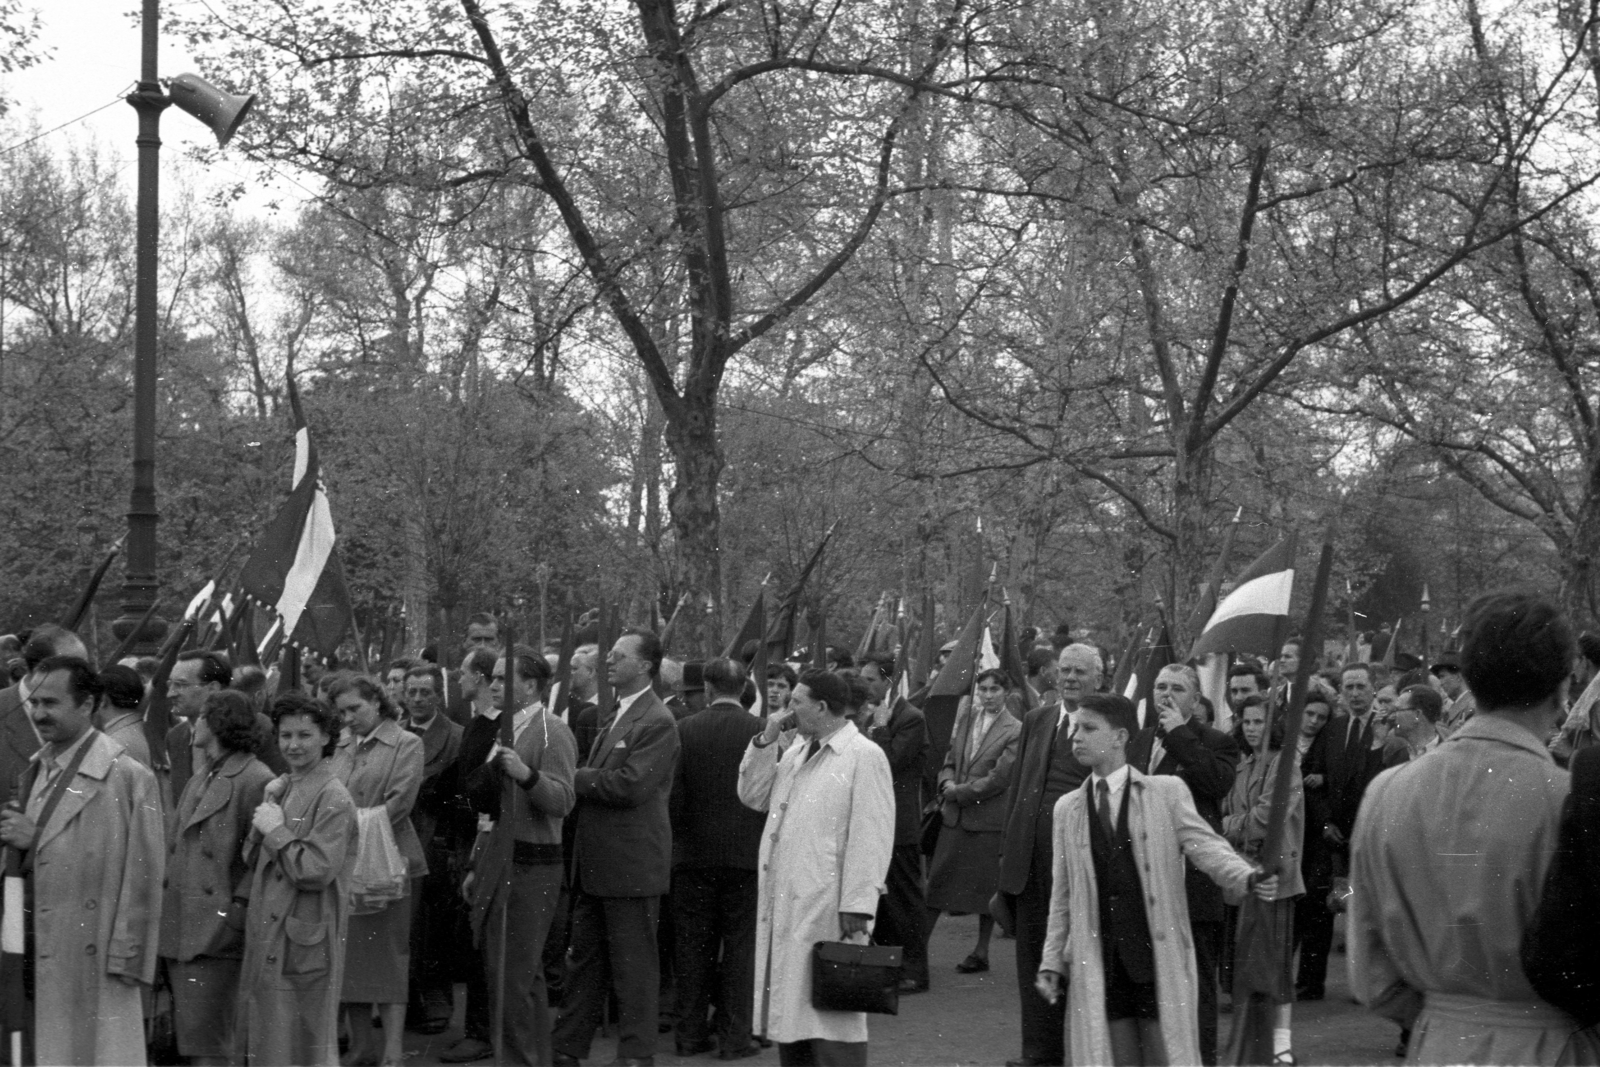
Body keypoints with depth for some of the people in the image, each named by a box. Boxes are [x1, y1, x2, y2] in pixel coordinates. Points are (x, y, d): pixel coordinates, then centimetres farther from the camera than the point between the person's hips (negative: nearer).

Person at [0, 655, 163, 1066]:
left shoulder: (128, 777, -12)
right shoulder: (35, 772, 12)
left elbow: (142, 881, -12)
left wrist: (126, 960, -14)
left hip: (96, 965, -7)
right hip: (39, 957, 7)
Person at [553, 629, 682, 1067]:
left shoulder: (657, 723, -14)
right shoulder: (611, 715, 15)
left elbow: (630, 785, -23)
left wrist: (576, 779, -14)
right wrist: (580, 777, -2)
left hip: (631, 863, -9)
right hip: (595, 863, 9)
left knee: (633, 964, 1)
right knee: (584, 958, 15)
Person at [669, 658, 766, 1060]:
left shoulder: (685, 729, -5)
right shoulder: (761, 731, -7)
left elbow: (673, 794, -4)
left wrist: (680, 832, 12)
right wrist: (764, 838, 8)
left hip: (693, 855, 1)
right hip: (745, 853, -1)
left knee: (693, 947, 10)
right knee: (739, 947, 5)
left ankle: (692, 1033, 14)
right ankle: (734, 1036, 6)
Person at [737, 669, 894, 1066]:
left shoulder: (864, 757, -10)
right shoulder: (795, 752, 17)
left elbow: (870, 839, -15)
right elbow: (753, 796, 14)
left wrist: (856, 905, -19)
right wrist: (766, 743, 3)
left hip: (829, 907, -8)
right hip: (785, 900, 8)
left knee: (831, 1010, -2)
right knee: (789, 1004, 13)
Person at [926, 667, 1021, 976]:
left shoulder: (1015, 731, -9)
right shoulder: (965, 716, 9)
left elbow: (999, 777, -14)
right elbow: (949, 759, 12)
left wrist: (960, 792, -10)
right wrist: (947, 783, -8)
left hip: (988, 817, -5)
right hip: (954, 815, 5)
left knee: (986, 885, 5)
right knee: (937, 880, 6)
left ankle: (981, 952, 15)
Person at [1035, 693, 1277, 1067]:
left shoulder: (1167, 791, 2)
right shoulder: (1067, 808, 11)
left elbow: (1206, 846, -7)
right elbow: (1063, 895, 13)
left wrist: (1248, 877, -26)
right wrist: (1052, 961, 8)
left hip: (1158, 955, -2)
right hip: (1098, 963, 3)